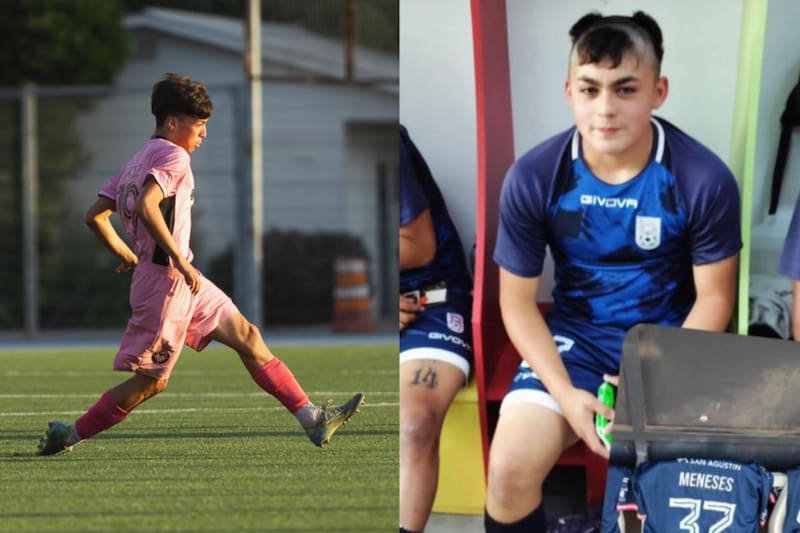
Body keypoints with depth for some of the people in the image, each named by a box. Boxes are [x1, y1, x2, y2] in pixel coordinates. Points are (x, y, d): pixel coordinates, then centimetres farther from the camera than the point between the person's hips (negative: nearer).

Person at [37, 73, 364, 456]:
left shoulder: (139, 161, 15)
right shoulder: (173, 156, -13)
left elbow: (95, 216, 13)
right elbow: (146, 206, -30)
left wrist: (129, 257, 20)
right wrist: (179, 259, -26)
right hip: (167, 280, -10)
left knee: (246, 336, 8)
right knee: (149, 381, 0)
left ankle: (313, 421, 7)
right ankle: (69, 436, 11)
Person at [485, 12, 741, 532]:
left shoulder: (704, 179, -16)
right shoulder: (533, 178, -13)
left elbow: (713, 298, -5)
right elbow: (518, 303, -4)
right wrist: (565, 393, -18)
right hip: (574, 335, 1)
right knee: (510, 468, -22)